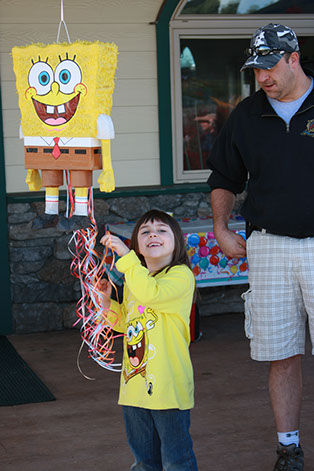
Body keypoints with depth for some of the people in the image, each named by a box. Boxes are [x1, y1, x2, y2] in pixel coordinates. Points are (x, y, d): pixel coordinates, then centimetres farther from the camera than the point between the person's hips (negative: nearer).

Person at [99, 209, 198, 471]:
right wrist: (108, 302, 8)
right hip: (135, 384, 7)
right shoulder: (133, 280, 13)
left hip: (167, 386, -7)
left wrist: (126, 255, -28)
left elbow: (151, 294, -31)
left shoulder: (181, 275, -12)